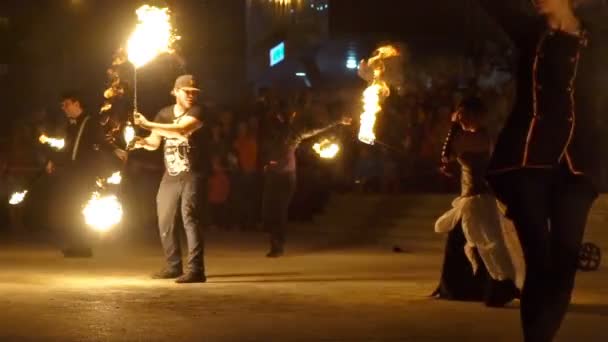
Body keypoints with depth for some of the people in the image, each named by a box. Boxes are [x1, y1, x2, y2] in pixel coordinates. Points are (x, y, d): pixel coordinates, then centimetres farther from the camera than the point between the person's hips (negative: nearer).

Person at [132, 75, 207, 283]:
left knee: (189, 217, -18)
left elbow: (181, 130, -26)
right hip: (170, 176, 6)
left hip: (192, 175, -6)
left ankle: (196, 269, -22)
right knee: (165, 221, 11)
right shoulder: (164, 114, 10)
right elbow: (154, 142, 10)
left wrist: (149, 125, -27)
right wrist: (143, 142, -14)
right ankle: (173, 266, 25)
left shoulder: (196, 112, -8)